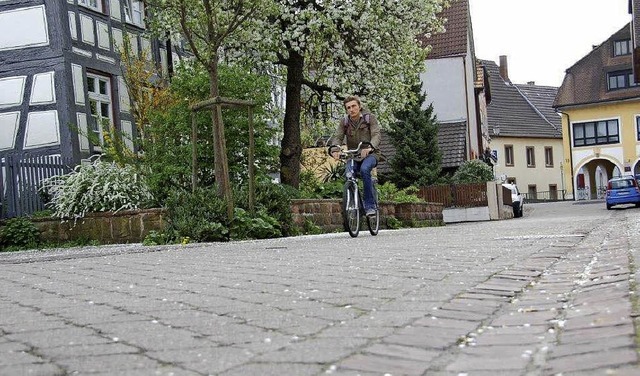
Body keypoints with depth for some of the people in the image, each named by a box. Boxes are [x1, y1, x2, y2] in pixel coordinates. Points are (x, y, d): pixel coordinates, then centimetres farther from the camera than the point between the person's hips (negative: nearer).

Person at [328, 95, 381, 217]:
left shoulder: (370, 118, -5)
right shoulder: (344, 122, 3)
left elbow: (376, 135, -19)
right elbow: (337, 137, -9)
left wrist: (369, 147, -42)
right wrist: (335, 149, -33)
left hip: (370, 154, -3)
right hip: (353, 156, 3)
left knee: (364, 169, -34)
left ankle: (370, 205, -27)